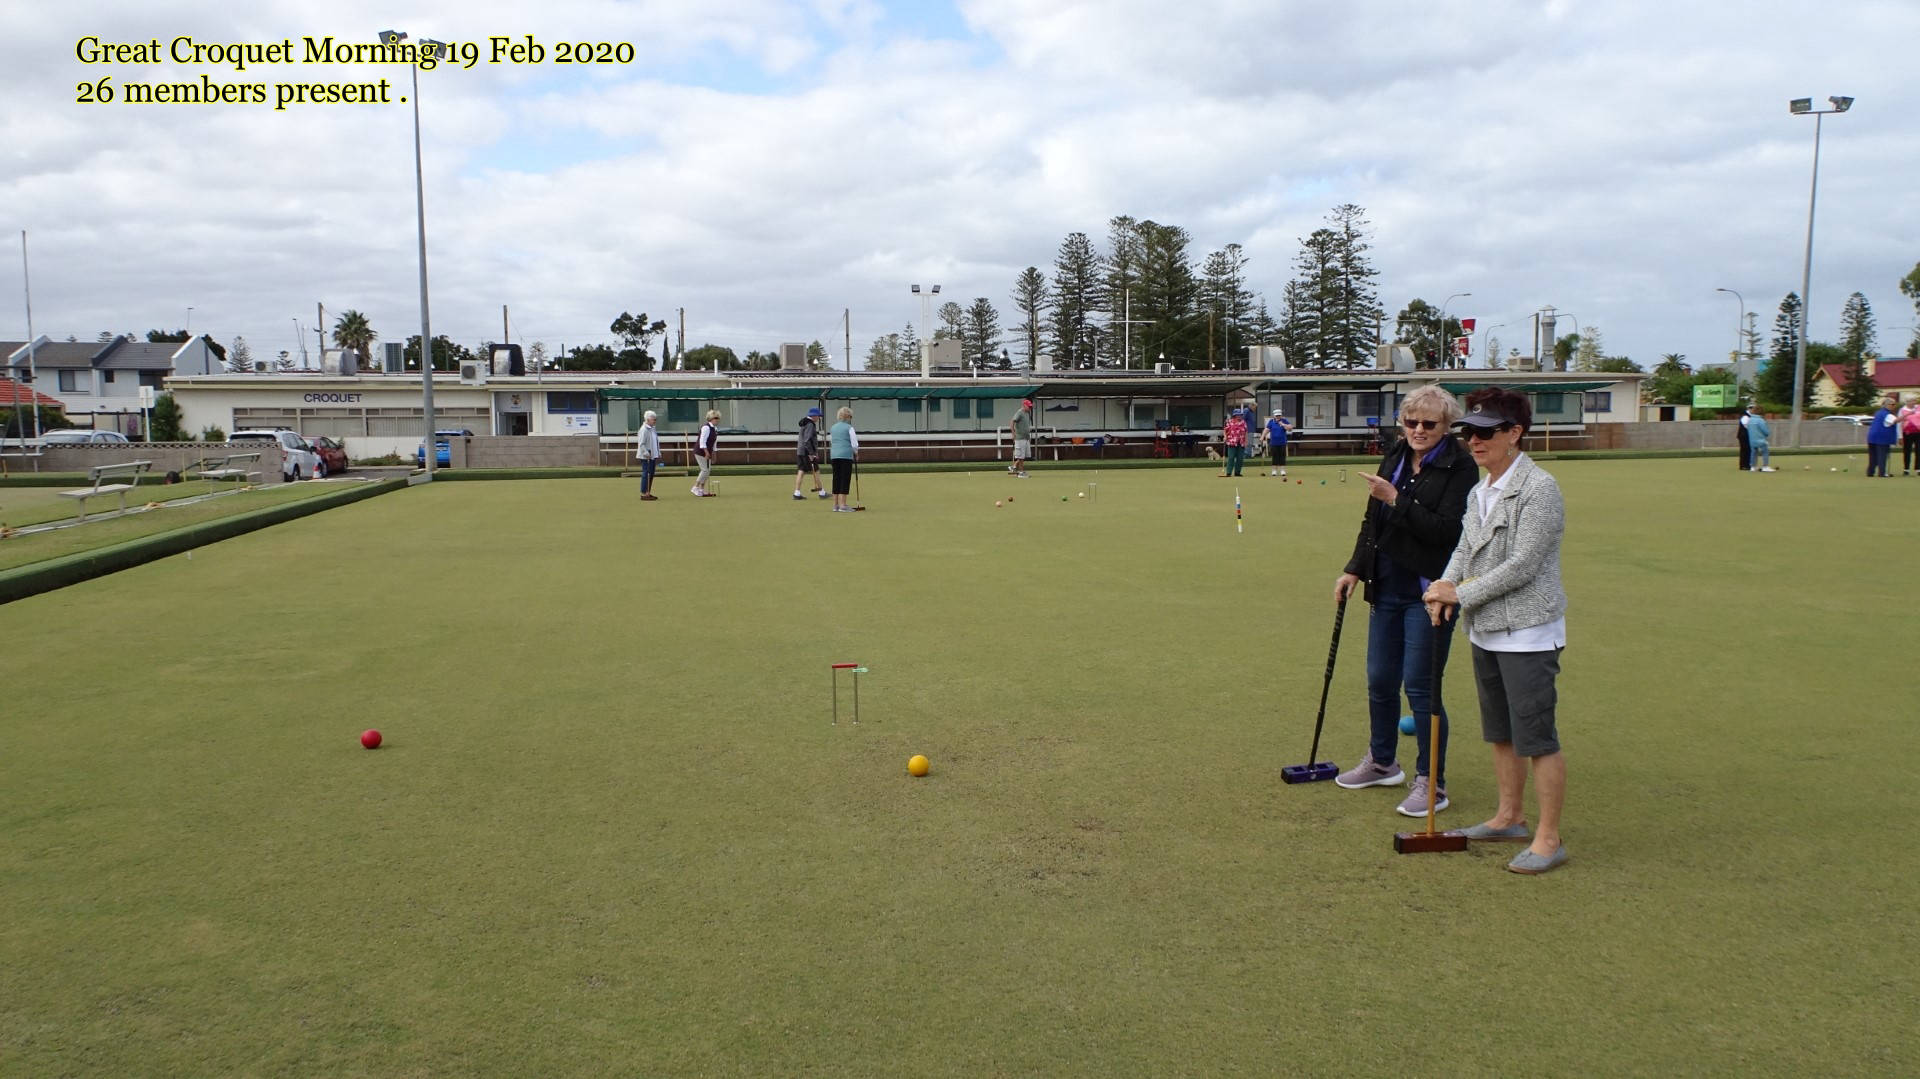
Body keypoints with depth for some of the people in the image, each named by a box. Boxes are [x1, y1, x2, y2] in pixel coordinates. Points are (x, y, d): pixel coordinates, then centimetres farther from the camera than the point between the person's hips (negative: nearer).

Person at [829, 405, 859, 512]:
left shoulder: (833, 428, 15)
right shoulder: (849, 428, -4)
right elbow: (854, 444, -7)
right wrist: (856, 454, 11)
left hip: (834, 455, 6)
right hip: (846, 455, -6)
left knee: (836, 479, 10)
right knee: (845, 480, -3)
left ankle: (836, 505, 12)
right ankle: (842, 505, -6)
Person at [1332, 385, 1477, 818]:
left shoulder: (1459, 468, -11)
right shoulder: (1394, 458, 9)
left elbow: (1447, 530, -21)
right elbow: (1372, 519, 17)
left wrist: (1396, 500, -22)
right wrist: (1354, 569, 13)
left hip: (1429, 591, -7)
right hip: (1387, 587, 7)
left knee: (1419, 685, -4)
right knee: (1380, 680, 15)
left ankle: (1431, 782, 10)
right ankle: (1382, 762, 34)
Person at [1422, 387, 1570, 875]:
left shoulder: (1538, 489, -16)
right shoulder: (1480, 491, 11)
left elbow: (1521, 567, -20)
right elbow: (1465, 548, 16)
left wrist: (1462, 594, -14)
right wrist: (1446, 586, -5)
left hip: (1527, 633, -9)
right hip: (1485, 632, 9)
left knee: (1537, 737, -3)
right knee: (1501, 732, 19)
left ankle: (1549, 839, 7)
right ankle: (1509, 817, 32)